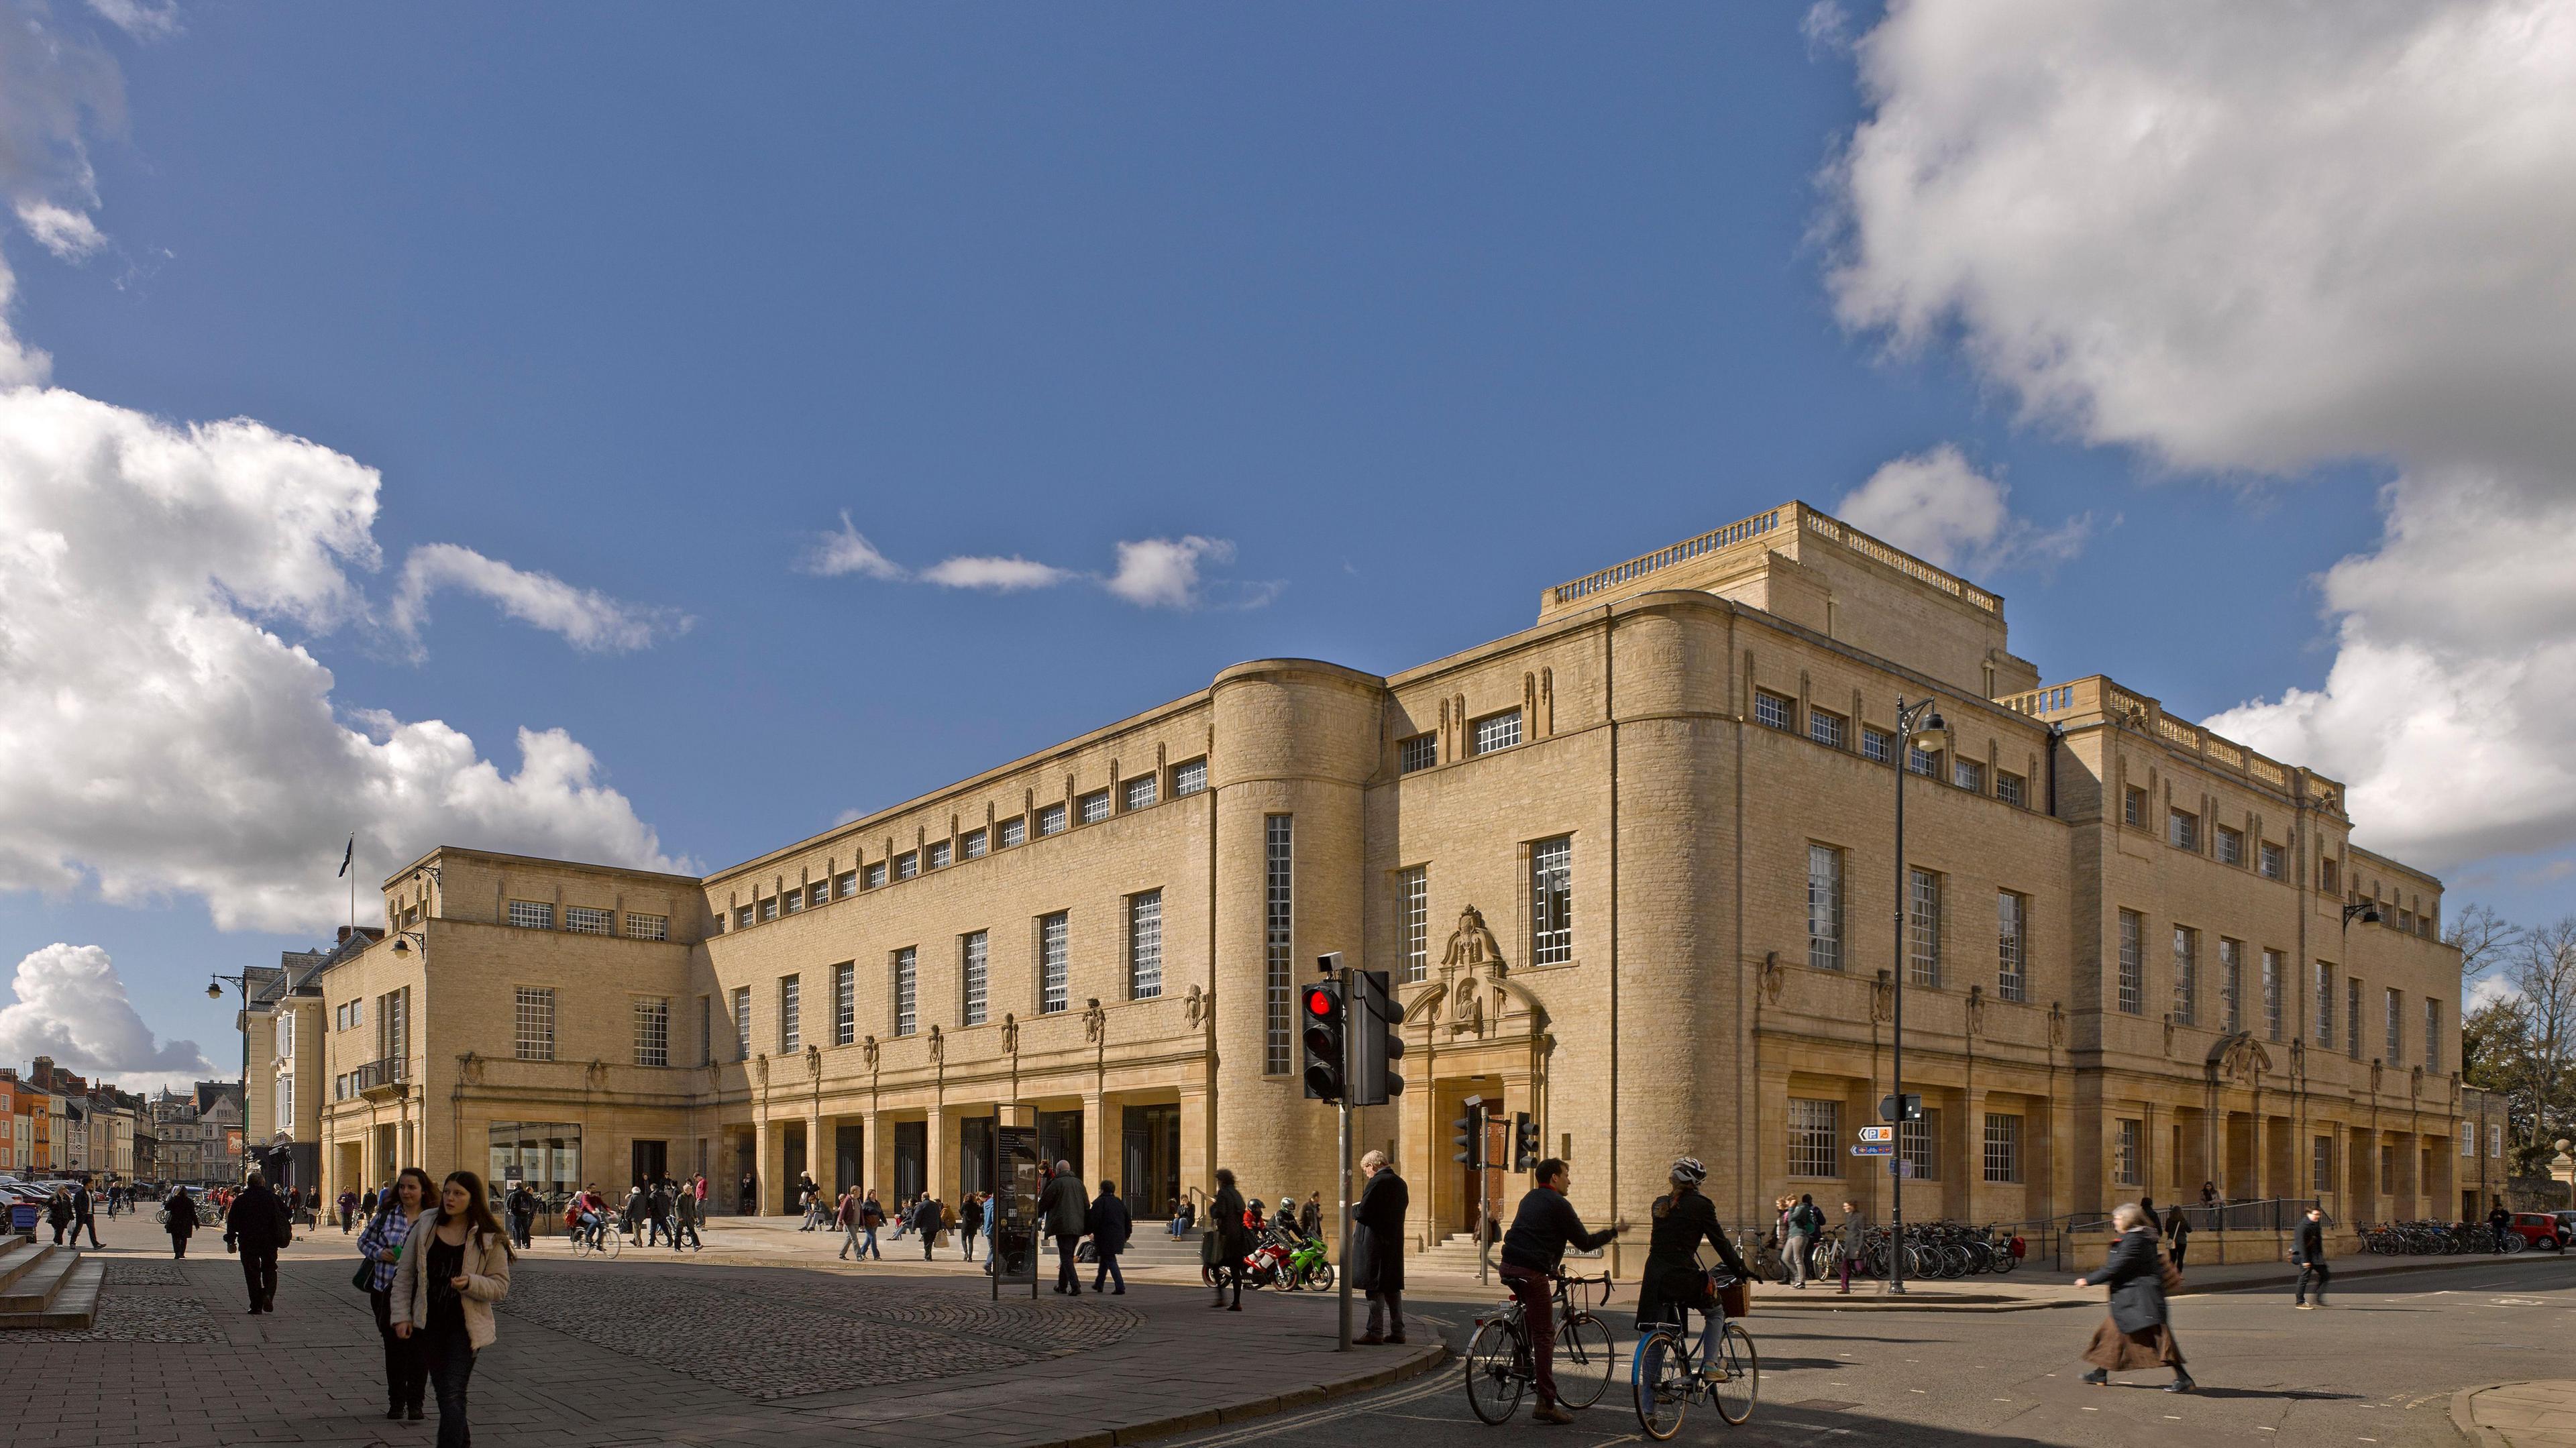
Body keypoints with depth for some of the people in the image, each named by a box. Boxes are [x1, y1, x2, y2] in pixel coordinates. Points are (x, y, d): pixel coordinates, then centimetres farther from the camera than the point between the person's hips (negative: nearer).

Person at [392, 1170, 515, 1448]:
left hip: (465, 1326, -4)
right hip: (429, 1324, 4)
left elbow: (501, 1286, -5)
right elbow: (405, 1275, 8)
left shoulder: (489, 1238, -6)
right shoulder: (425, 1228, 3)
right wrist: (402, 1315, 1)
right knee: (444, 1391, 16)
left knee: (452, 1395, -12)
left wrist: (470, 1283, -23)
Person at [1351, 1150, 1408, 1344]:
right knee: (1392, 1287, 13)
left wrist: (1351, 1210, 3)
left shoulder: (1377, 1181, -14)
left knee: (1375, 1288, -4)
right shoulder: (1401, 1183, 13)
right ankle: (1397, 1331, 17)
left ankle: (1374, 1333, -2)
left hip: (1375, 1242, -9)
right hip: (1395, 1242, 9)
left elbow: (1363, 1213, -19)